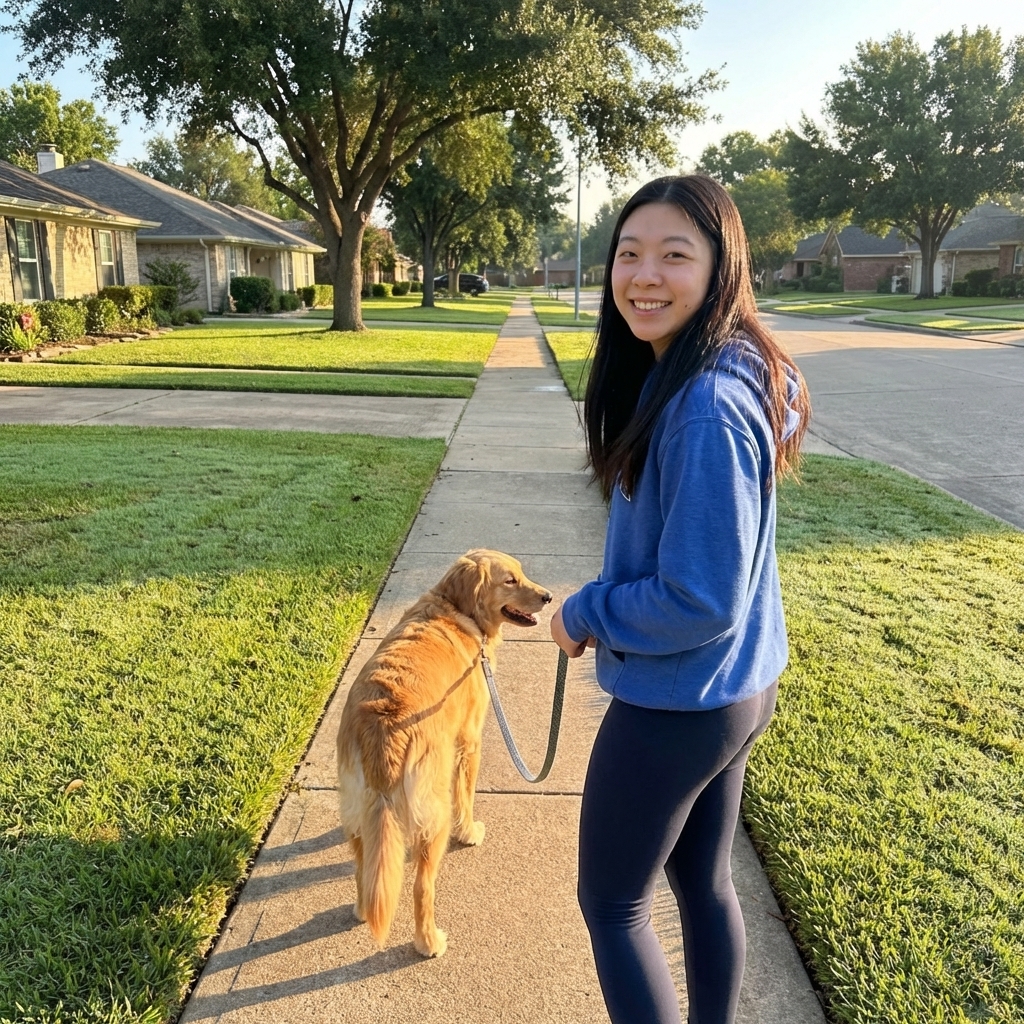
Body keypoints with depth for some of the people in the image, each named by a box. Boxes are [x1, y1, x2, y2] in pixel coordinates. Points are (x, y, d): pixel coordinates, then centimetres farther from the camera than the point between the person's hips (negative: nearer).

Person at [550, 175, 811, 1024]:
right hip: (733, 688, 9)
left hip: (678, 702, -9)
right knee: (702, 880, 25)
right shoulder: (676, 376, 2)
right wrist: (605, 605, 5)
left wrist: (583, 615, -12)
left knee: (611, 904, 12)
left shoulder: (707, 409, -28)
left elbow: (699, 601, -26)